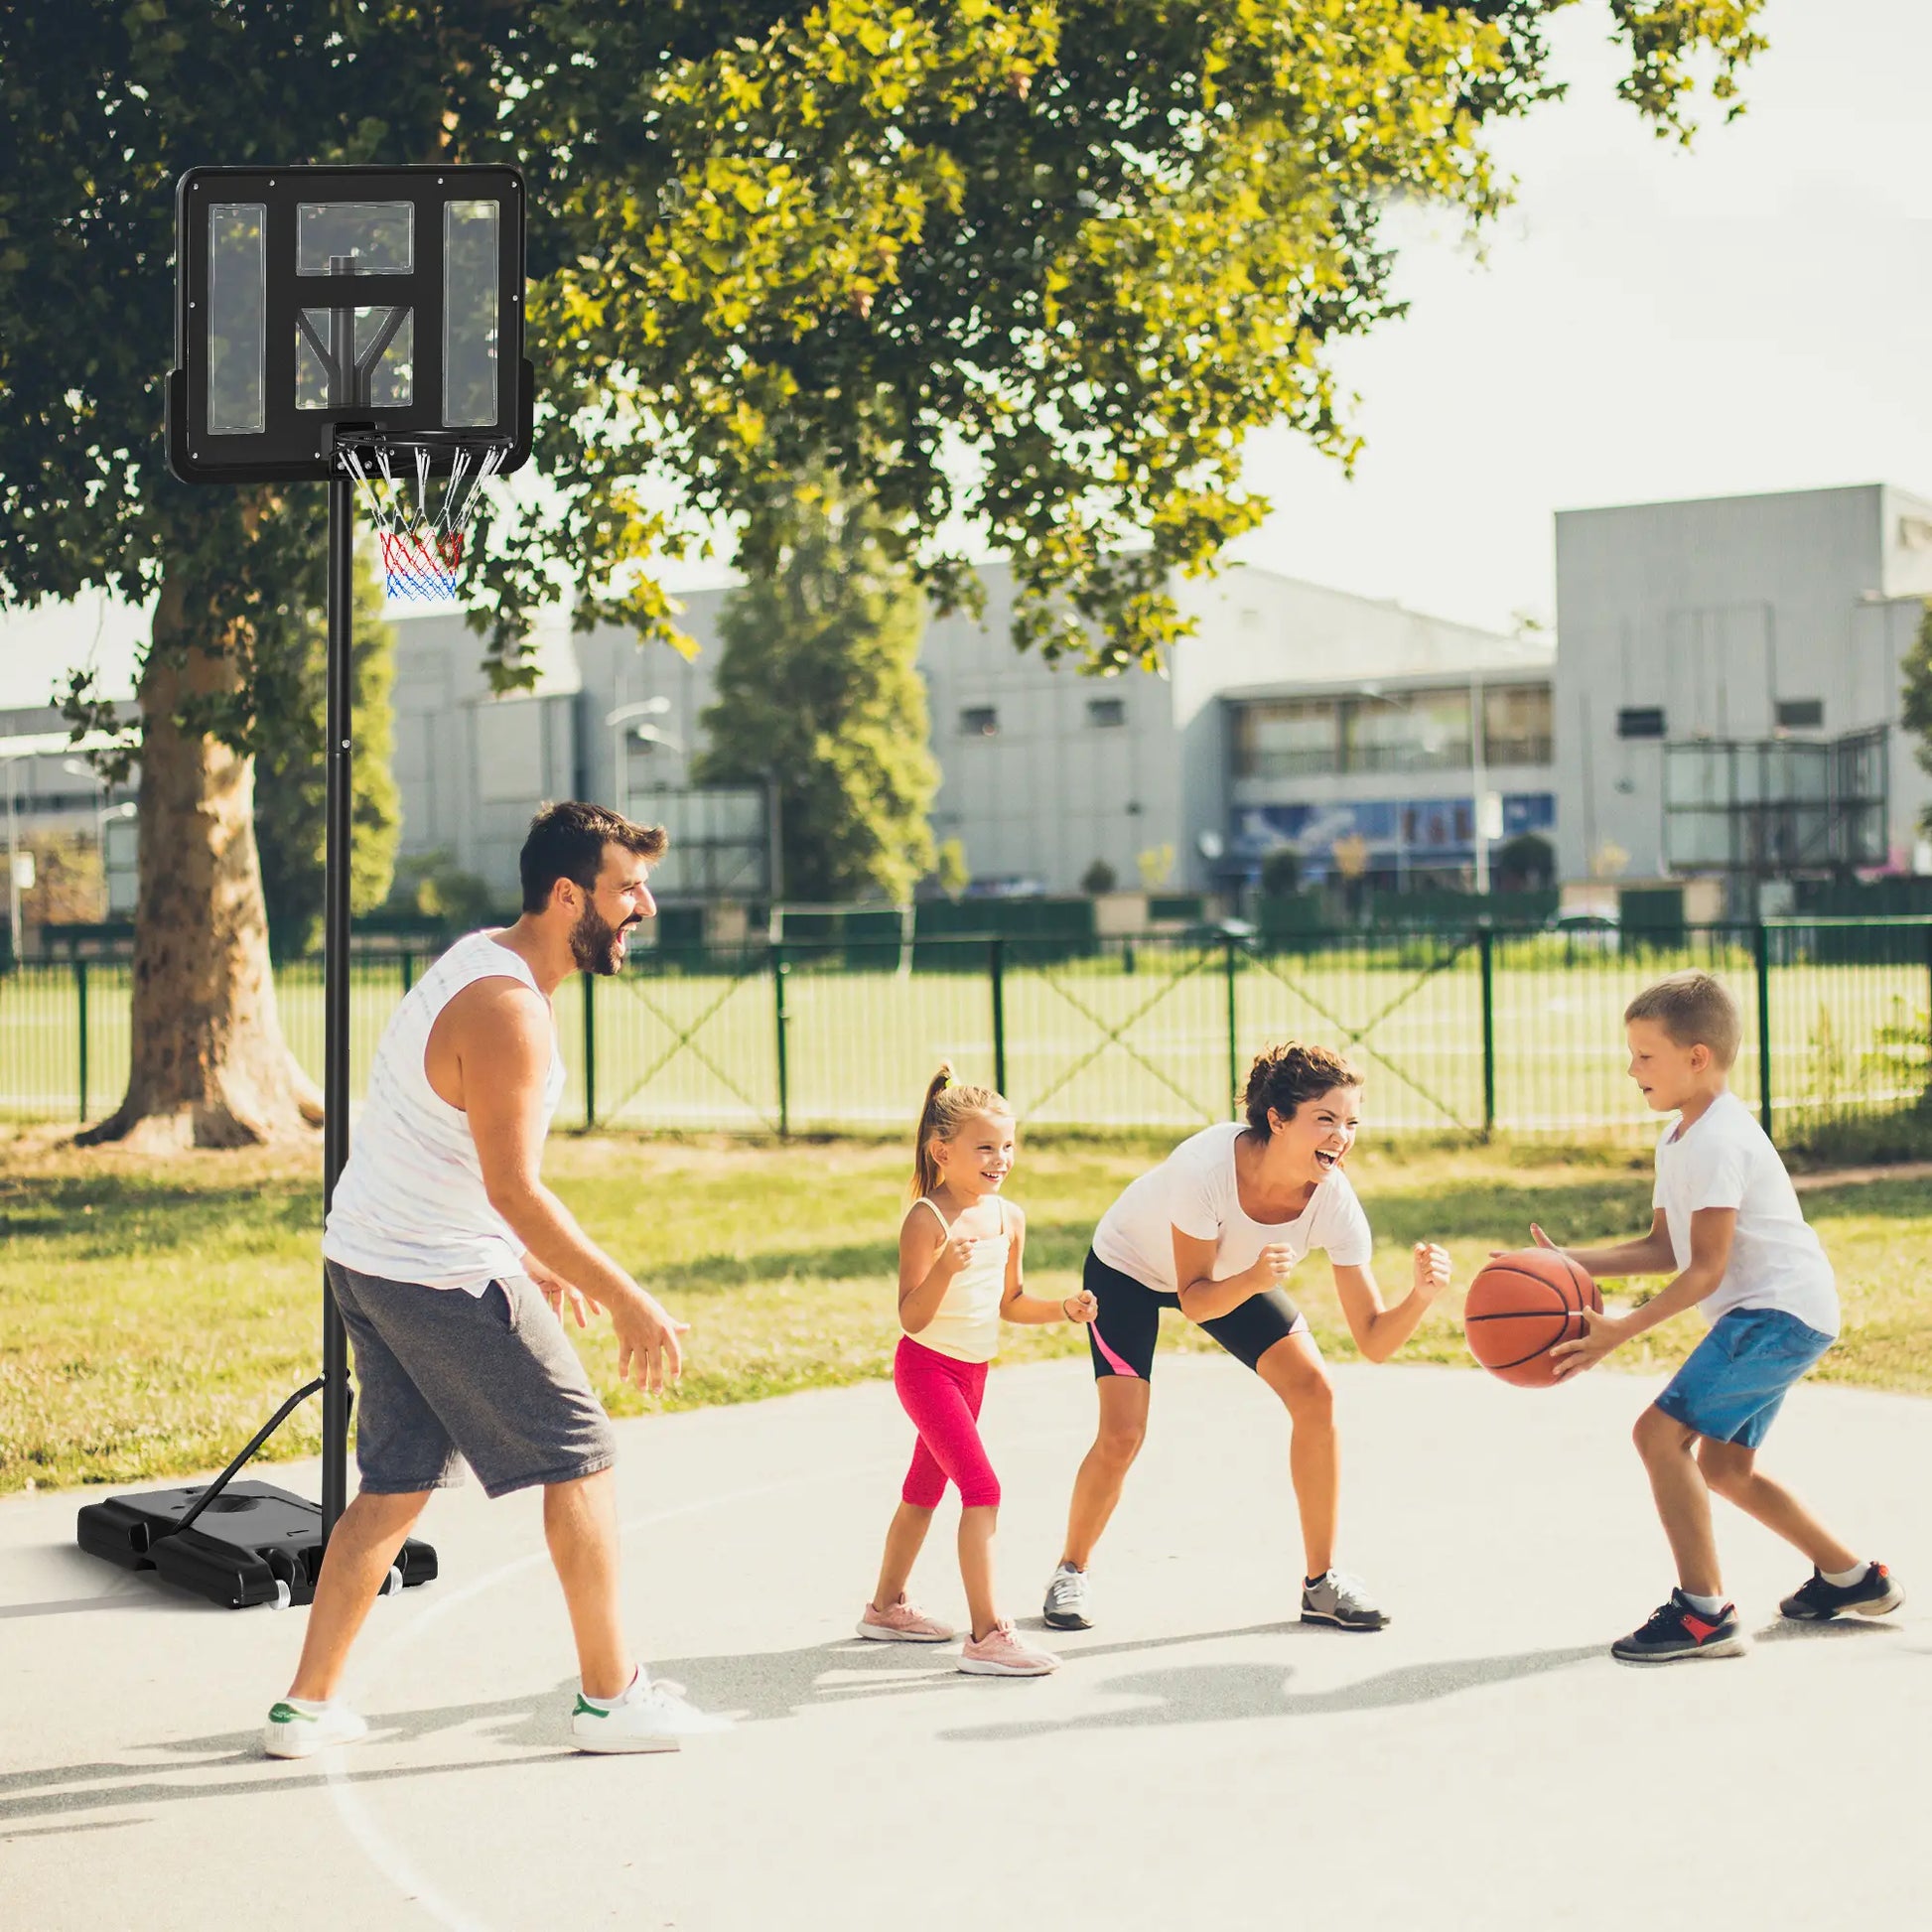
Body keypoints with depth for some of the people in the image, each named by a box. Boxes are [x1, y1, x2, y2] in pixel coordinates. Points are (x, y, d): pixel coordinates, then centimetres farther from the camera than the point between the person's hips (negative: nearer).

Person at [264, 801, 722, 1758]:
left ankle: (308, 1704, 19)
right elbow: (514, 1188, -26)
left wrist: (532, 1259, 25)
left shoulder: (476, 962, 10)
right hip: (445, 1278, -10)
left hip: (366, 1256, 10)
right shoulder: (507, 1011, -22)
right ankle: (611, 1696, 11)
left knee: (397, 1482, 16)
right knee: (580, 1459, 2)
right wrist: (629, 1302, -24)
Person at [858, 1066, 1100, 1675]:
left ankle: (886, 1607, 36)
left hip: (973, 1370, 8)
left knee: (926, 1488, 20)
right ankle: (986, 1636, -17)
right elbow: (912, 1317, -24)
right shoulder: (927, 1220, -20)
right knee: (982, 1488, -17)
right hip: (928, 1367, -8)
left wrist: (1063, 1308, -1)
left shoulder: (1009, 1217, 3)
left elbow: (1009, 1303, 15)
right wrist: (944, 1268, -39)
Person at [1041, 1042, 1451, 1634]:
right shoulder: (1207, 1167, -40)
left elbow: (1374, 1341, -27)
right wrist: (1252, 1281, -49)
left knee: (1315, 1394, -14)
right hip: (1128, 1267, -4)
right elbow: (1195, 1301, -29)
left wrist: (1421, 1295, -46)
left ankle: (1321, 1581, 1)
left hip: (1241, 1274, 4)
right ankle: (1072, 1570, 13)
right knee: (1121, 1436, -15)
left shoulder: (1334, 1200, -29)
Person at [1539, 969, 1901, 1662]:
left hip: (1781, 1311, -11)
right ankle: (1850, 1576, 34)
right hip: (1771, 1317, 11)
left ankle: (1704, 1613, -17)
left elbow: (1706, 1268, -23)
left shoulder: (1717, 1140, -19)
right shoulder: (1679, 1138, 14)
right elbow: (1665, 1248, 15)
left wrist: (1622, 1330, -28)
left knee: (1661, 1430, -19)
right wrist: (1570, 1260, 5)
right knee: (1723, 1465, 20)